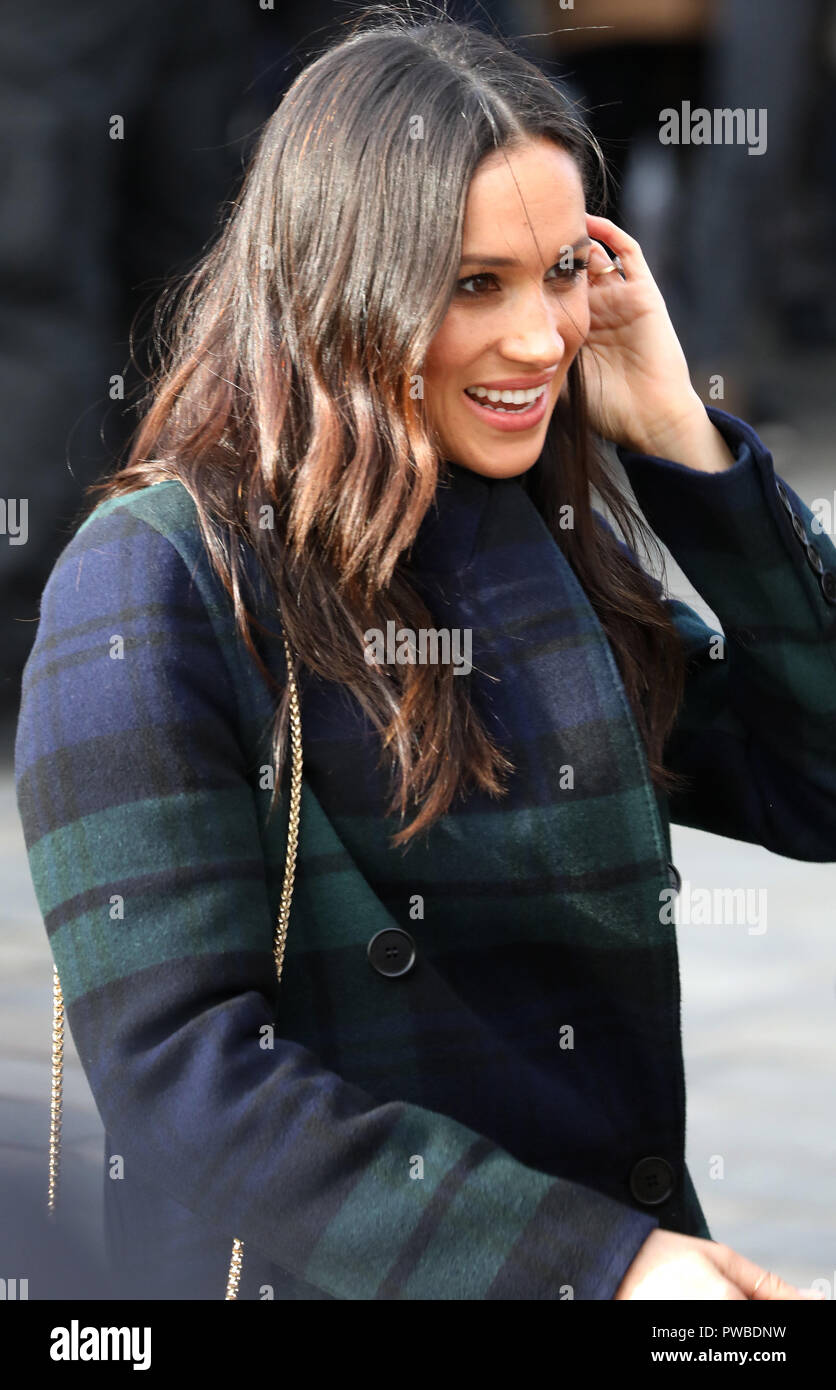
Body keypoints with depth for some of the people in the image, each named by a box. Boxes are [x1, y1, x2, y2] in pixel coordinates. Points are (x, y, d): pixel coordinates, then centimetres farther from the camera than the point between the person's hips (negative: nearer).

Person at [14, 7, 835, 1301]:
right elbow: (177, 1070, -21)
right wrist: (596, 1257, -26)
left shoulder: (556, 551, 3)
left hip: (629, 1232, 6)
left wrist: (681, 440, -5)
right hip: (311, 1269, -5)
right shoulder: (152, 581, -15)